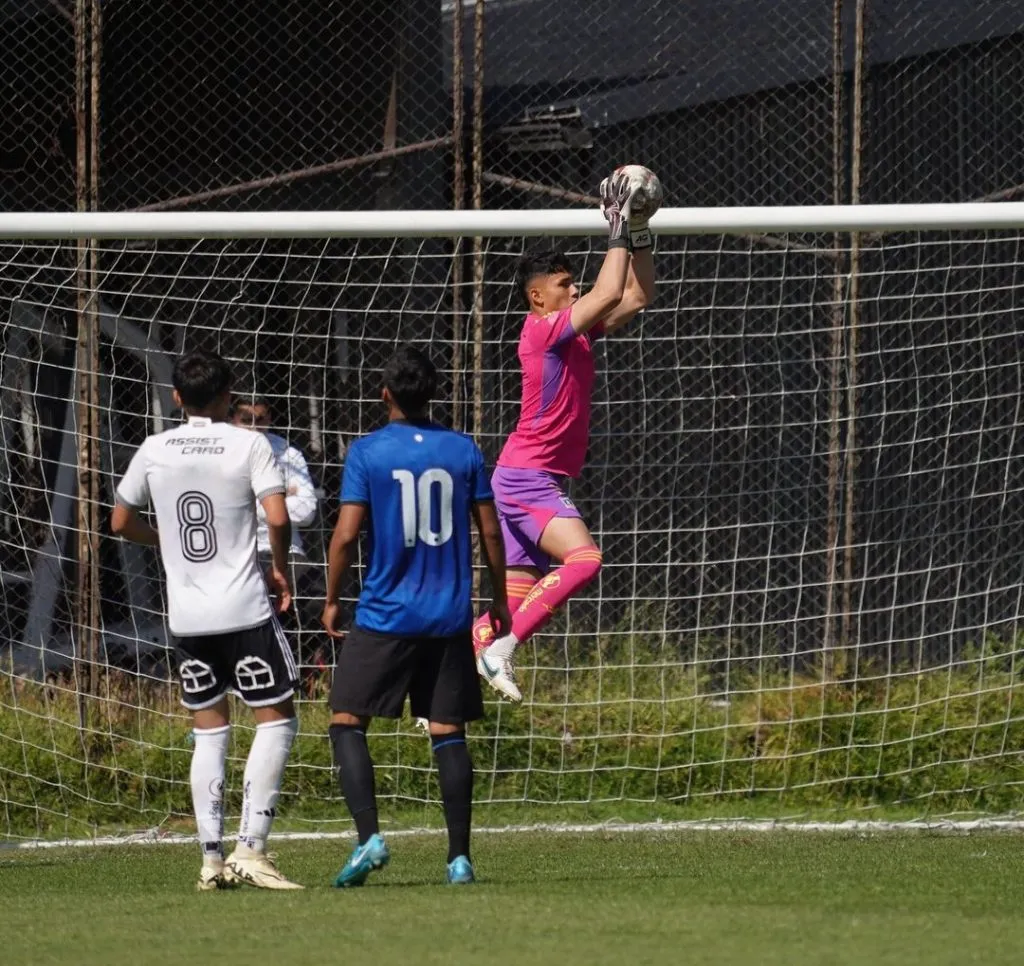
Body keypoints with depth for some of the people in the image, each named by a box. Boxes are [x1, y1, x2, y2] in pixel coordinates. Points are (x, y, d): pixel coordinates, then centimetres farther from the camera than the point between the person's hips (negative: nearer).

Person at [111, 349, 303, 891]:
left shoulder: (153, 451, 5)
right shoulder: (249, 445, -6)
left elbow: (122, 522, 16)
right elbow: (278, 518, -15)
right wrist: (281, 569, 2)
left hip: (185, 616, 4)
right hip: (245, 610, -4)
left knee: (209, 729, 12)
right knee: (276, 720, 3)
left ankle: (211, 857, 7)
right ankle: (251, 847, -9)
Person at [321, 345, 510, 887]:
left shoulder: (367, 453, -5)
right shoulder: (463, 451, 4)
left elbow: (346, 536, -9)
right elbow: (490, 530, 6)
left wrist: (331, 600, 5)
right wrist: (499, 599, 19)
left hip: (385, 616, -3)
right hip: (451, 618, 3)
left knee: (346, 721, 4)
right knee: (448, 732, 7)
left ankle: (369, 837, -13)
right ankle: (459, 857, 3)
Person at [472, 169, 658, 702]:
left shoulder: (576, 331, 13)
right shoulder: (544, 329, -12)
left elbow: (637, 295, 19)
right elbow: (610, 293, -21)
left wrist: (638, 234, 10)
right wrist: (619, 229, -13)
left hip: (538, 479, 10)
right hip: (527, 476, -10)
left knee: (518, 594, 7)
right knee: (583, 558, -26)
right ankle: (501, 648, -24)